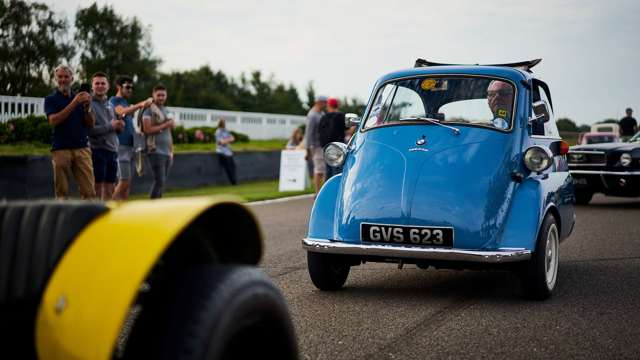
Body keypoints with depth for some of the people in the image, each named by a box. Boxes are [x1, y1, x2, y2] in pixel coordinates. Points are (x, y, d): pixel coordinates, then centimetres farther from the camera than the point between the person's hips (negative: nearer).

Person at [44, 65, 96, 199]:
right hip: (61, 149, -2)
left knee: (89, 191, -6)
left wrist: (87, 108, -8)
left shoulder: (79, 98, 16)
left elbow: (91, 124, 11)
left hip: (82, 148, 2)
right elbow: (53, 121, -12)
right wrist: (73, 104, -17)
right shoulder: (51, 99, 6)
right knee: (62, 193, 1)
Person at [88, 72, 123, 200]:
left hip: (112, 150, 7)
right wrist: (110, 126, -15)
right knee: (97, 188, -3)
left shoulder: (110, 105, 17)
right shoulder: (89, 104, -7)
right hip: (97, 150, -7)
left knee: (109, 188, 10)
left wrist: (119, 126, -1)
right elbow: (88, 129, -18)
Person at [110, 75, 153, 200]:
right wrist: (139, 105, -42)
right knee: (124, 181, -14)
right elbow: (122, 112, -28)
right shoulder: (114, 100, -4)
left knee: (127, 183, 7)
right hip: (120, 146, -9)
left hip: (129, 145, 9)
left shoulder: (126, 103, 24)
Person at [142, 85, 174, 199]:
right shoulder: (149, 110, -4)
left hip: (167, 152, 7)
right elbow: (147, 129, -15)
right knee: (159, 181, -13)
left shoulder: (166, 111, 20)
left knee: (162, 182, 6)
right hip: (156, 151, -7)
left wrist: (171, 152, 17)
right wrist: (165, 125, -12)